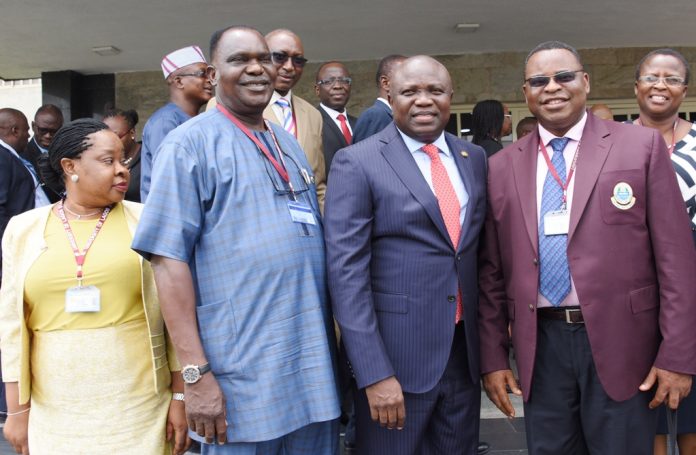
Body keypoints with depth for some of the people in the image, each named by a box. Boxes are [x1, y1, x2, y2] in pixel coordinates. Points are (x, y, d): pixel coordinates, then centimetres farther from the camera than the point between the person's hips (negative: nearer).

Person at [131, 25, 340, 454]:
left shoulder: (289, 143, 14)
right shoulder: (191, 143, -7)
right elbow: (169, 258, -13)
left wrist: (332, 337, 16)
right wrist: (196, 373, -18)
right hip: (242, 378, -6)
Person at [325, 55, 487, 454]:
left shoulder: (474, 158, 8)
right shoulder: (357, 163, -8)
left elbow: (481, 250, 14)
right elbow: (347, 272, -13)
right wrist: (375, 373, -18)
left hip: (466, 352, 5)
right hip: (396, 354, -5)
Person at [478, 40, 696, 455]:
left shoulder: (642, 146, -1)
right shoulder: (503, 167, 6)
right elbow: (492, 272, 8)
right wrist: (493, 357, 5)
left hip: (620, 344, -2)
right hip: (540, 347, 2)